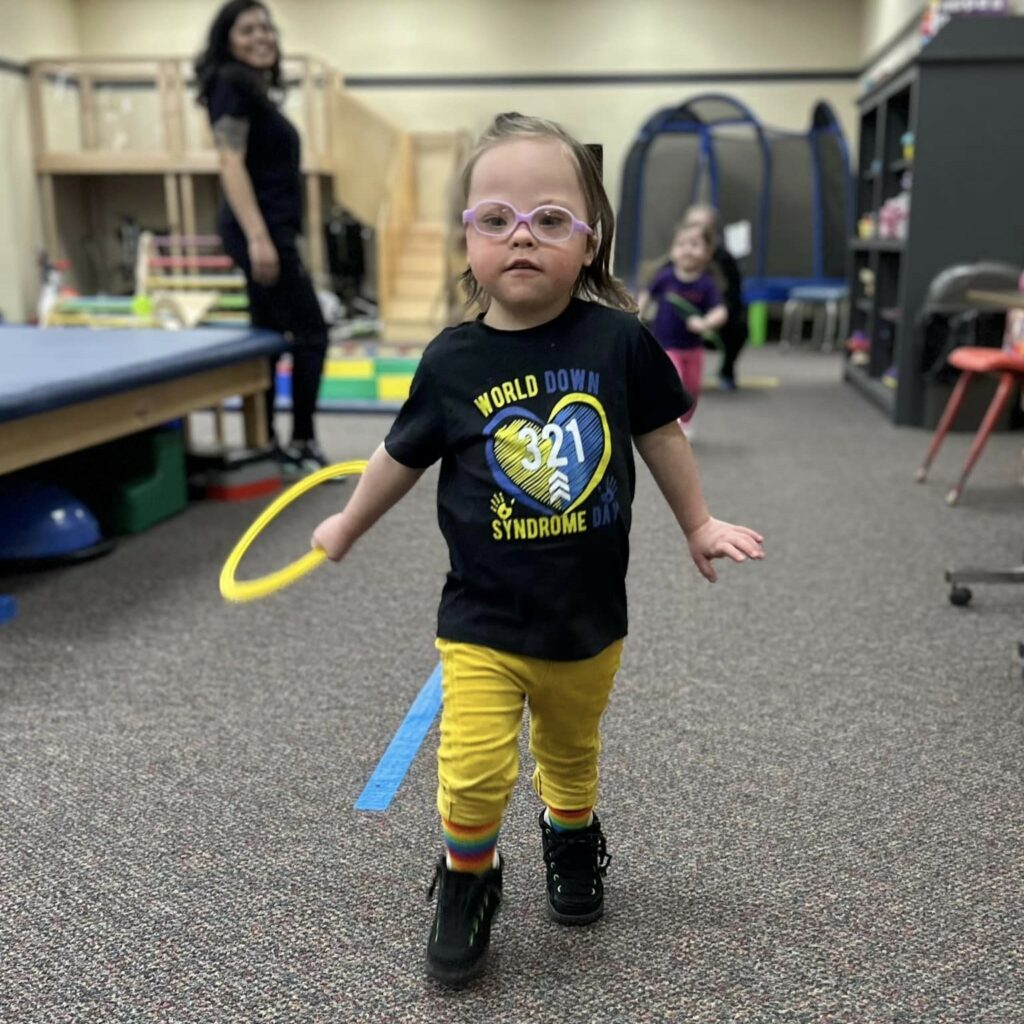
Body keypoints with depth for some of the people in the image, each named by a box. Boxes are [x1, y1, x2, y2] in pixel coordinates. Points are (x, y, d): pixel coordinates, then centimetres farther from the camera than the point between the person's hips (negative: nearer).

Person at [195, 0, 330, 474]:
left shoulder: (258, 89, 19)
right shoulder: (231, 84, -9)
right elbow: (231, 164, -18)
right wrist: (258, 237, -27)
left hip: (272, 228, 9)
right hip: (260, 228, -9)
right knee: (310, 332, -7)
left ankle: (263, 443, 17)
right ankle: (301, 443, -1)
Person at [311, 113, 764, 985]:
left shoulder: (620, 340, -11)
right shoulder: (452, 361, -11)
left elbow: (660, 436, 5)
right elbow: (403, 457, 6)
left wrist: (699, 526, 13)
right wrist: (347, 527, 17)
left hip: (589, 617, 1)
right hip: (483, 619, -1)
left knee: (571, 752, 21)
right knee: (475, 768, -9)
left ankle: (573, 843, 54)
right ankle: (467, 881, 23)